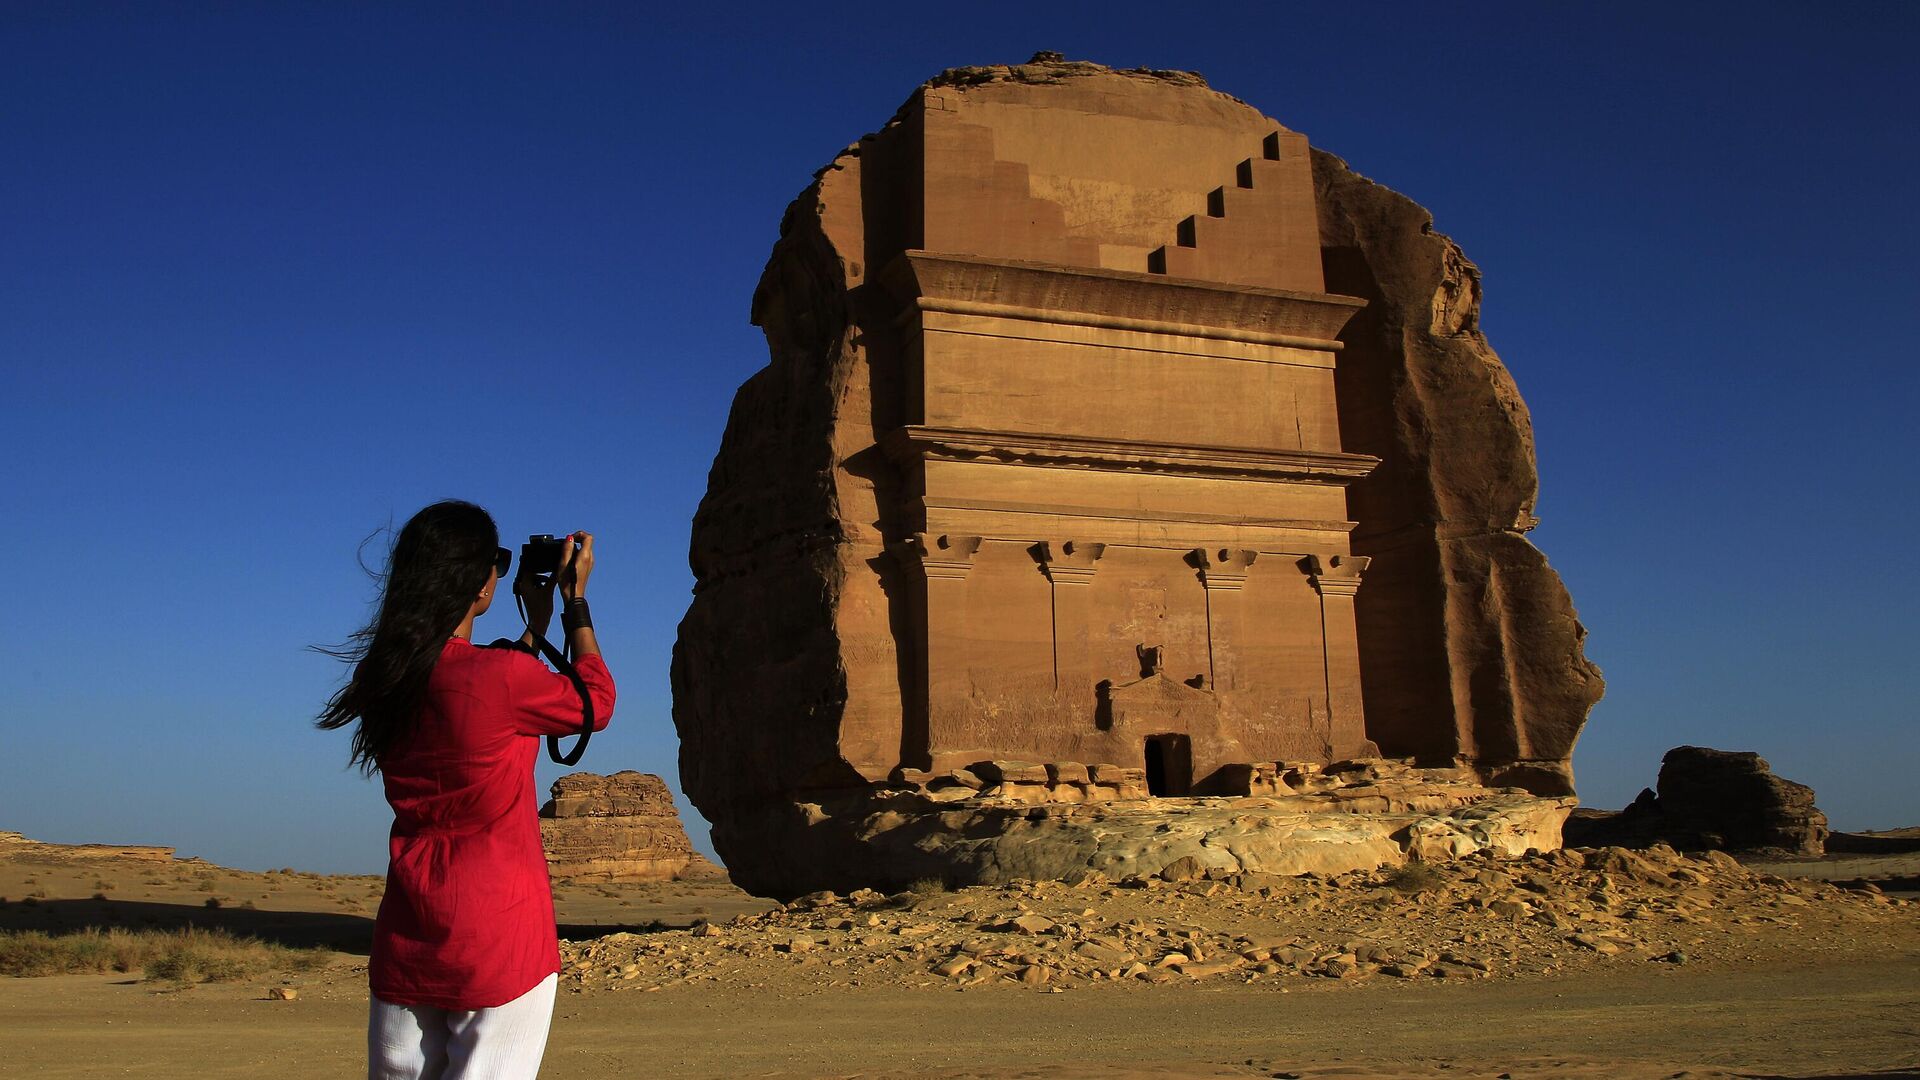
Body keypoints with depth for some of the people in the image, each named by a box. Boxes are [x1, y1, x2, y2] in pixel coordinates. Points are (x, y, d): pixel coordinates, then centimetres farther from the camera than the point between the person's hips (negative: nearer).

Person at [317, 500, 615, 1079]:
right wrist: (576, 601, 10)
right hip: (497, 939, -6)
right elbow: (596, 701, 2)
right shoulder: (502, 676, -18)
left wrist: (537, 623, 23)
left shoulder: (383, 677, 2)